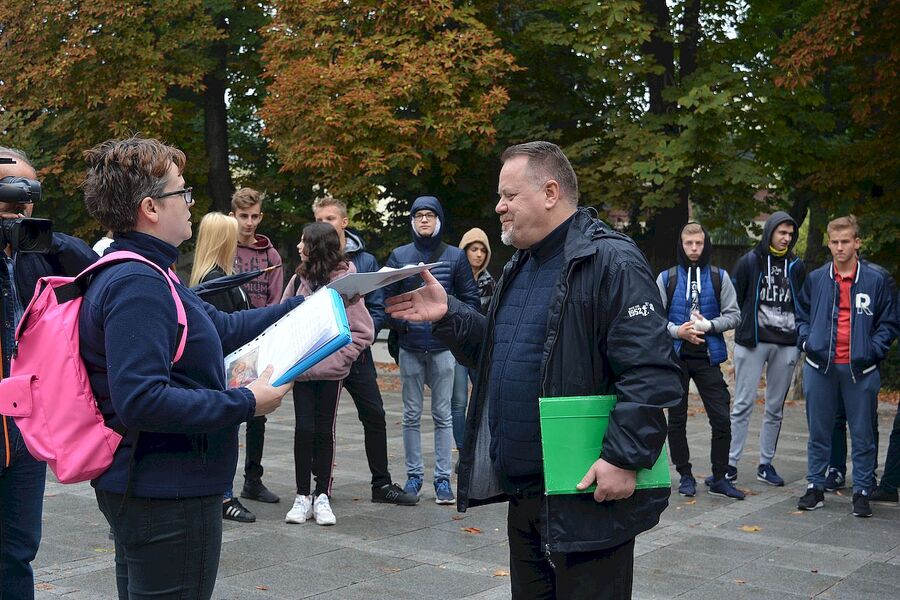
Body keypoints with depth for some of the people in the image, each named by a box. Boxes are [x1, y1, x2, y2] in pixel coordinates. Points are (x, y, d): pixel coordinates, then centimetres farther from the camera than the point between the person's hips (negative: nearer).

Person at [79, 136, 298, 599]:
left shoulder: (138, 274, 11)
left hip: (145, 489, 11)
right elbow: (141, 400, -30)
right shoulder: (136, 284, -22)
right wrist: (246, 403, -24)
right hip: (166, 494, -11)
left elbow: (223, 327, 15)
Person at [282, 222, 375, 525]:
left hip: (330, 371, -3)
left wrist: (340, 357, -11)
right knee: (304, 429, 2)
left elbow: (363, 331, -6)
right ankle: (302, 497, 12)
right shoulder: (299, 278, 4)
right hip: (301, 368, 3)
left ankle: (322, 496, 17)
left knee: (324, 431, 6)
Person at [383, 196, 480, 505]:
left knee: (443, 415, 2)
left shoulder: (456, 256, 3)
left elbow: (471, 299, 5)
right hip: (410, 348, 1)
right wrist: (401, 322, -11)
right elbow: (387, 298, 5)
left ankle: (443, 478, 7)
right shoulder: (399, 256, 5)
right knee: (411, 415, 7)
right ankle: (414, 475, 15)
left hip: (443, 347, -1)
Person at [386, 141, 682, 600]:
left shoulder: (612, 262, -15)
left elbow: (651, 373, -21)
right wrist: (448, 316, 7)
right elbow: (499, 351, 21)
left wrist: (625, 458, -25)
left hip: (587, 492, -9)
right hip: (523, 490, 9)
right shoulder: (521, 266, 15)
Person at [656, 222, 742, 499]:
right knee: (677, 420, 6)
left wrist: (708, 325, -13)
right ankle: (685, 475, 20)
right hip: (676, 357, 0)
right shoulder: (667, 278, 4)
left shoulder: (719, 277, 5)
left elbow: (733, 315, 4)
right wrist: (677, 331, -16)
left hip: (708, 356, 0)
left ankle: (719, 478, 12)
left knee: (722, 419, -1)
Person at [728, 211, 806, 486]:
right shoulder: (749, 262, 2)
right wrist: (742, 330, -2)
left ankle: (766, 464, 16)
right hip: (752, 342, -3)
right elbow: (734, 301, 4)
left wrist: (800, 337, 6)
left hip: (786, 345, 3)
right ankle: (730, 463, 0)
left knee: (775, 408, 8)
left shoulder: (797, 266, 11)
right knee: (743, 404, -4)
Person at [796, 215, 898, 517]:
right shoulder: (815, 279, 8)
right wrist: (806, 340, 2)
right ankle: (815, 487, 20)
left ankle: (862, 492, 14)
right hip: (820, 367, 2)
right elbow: (802, 316, 18)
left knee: (863, 434, 4)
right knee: (819, 433, 10)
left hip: (860, 369, -2)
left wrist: (873, 350, -7)